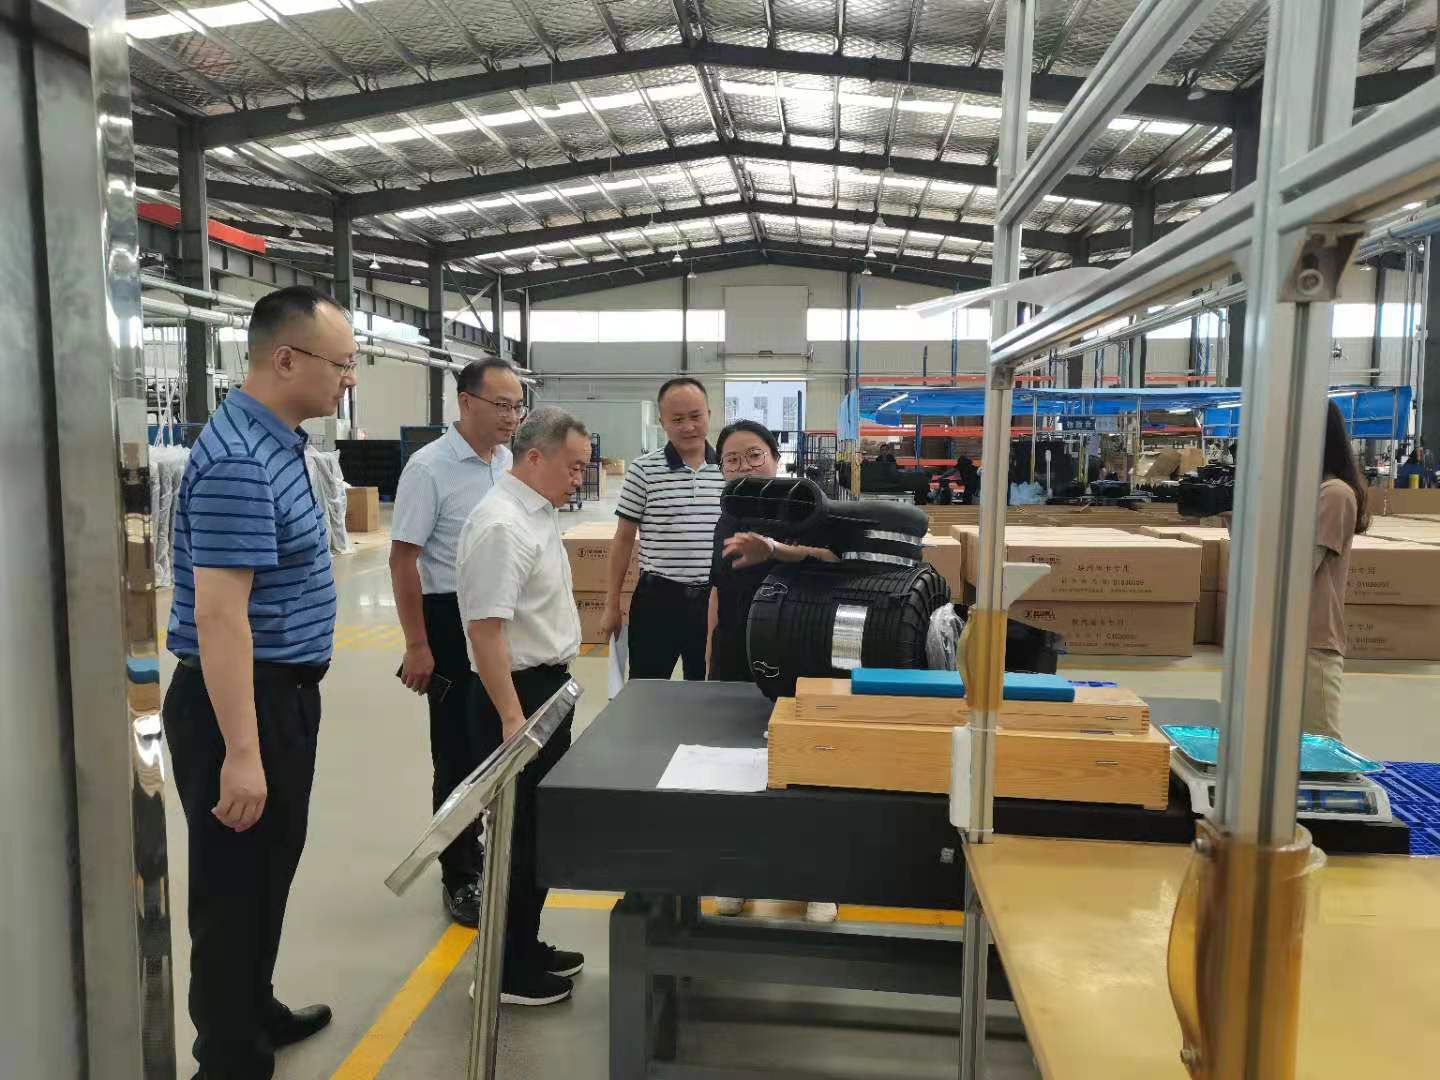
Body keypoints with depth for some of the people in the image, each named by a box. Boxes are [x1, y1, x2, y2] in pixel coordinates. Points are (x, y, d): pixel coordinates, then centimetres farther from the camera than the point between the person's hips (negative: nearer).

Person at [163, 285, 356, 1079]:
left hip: (283, 693, 10)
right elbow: (220, 616, -27)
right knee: (234, 888, 6)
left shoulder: (277, 442, 8)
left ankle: (255, 1014, 41)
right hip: (242, 703, -10)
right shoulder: (238, 460, -23)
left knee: (270, 873, 23)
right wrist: (240, 751, -27)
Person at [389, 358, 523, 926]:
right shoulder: (429, 467, -14)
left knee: (498, 740, 16)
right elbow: (403, 558, -15)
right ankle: (460, 875, 20)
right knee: (459, 749, 4)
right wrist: (417, 646, -16)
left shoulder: (509, 462, 6)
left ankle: (477, 845, 36)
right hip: (454, 622, -6)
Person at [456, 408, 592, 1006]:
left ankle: (524, 946, 33)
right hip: (519, 691, -10)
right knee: (523, 832, 2)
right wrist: (512, 719, -27)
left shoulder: (537, 512, 10)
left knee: (540, 827, 18)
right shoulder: (501, 525, -21)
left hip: (547, 685, 10)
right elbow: (484, 627, -26)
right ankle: (506, 970, 17)